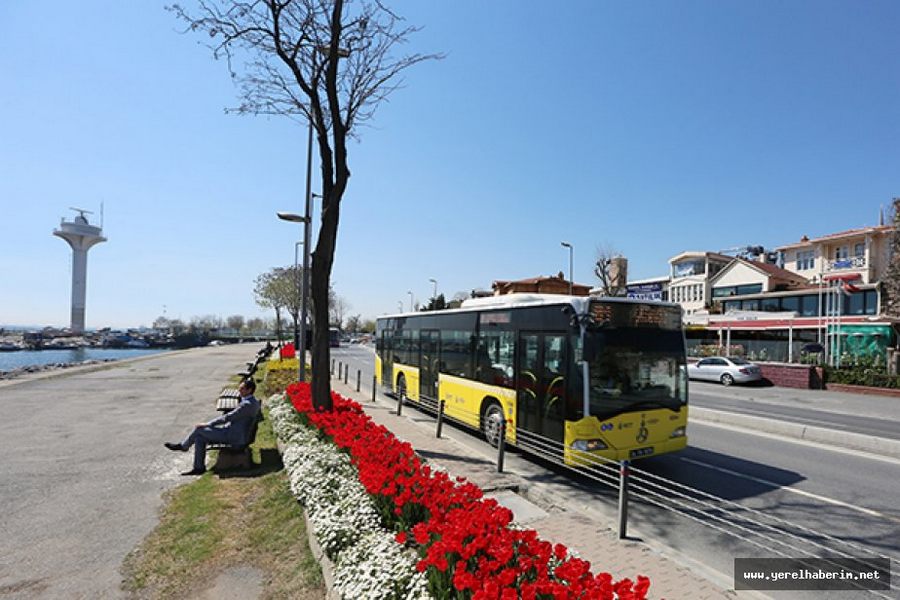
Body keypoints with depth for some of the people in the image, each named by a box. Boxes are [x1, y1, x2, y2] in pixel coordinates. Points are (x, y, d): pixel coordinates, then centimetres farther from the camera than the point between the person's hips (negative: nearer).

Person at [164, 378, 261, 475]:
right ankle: (199, 468, 10)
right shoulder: (252, 401, 8)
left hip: (234, 437, -10)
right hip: (234, 434, 10)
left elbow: (227, 417, -20)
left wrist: (207, 424, -9)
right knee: (199, 438, 5)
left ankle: (183, 446, 22)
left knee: (199, 429, -4)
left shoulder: (248, 404, -25)